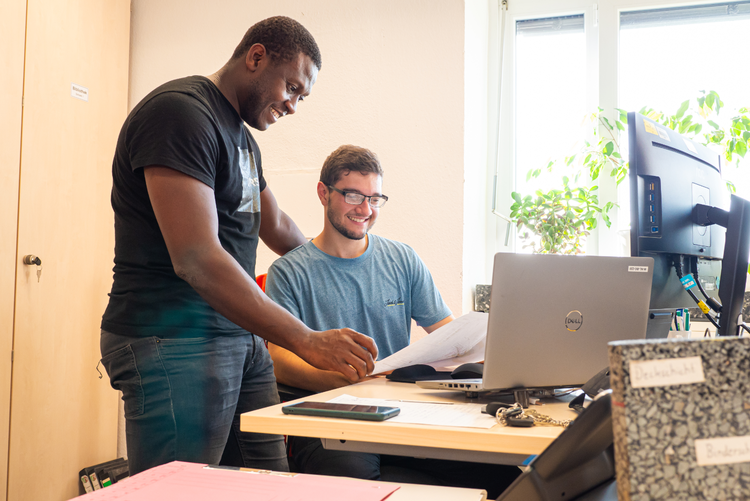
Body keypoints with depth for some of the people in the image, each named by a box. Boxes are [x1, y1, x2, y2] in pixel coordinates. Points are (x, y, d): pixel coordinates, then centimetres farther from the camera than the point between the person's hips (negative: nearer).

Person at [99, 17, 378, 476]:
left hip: (242, 336, 9)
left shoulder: (243, 139, 18)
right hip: (175, 346, -9)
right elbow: (196, 258, -24)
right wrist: (307, 341, -25)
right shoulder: (180, 111, -13)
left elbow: (277, 227, 33)